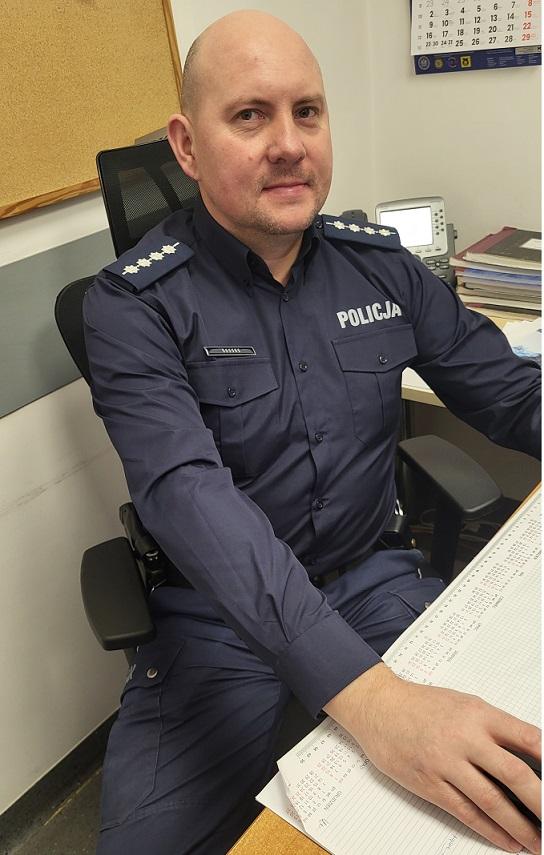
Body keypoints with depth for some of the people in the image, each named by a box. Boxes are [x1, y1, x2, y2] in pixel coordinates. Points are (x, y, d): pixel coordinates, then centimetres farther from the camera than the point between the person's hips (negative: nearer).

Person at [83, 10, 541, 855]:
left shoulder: (382, 263, 1)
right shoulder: (134, 306, -13)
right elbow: (191, 496, -28)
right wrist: (365, 694, -39)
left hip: (376, 579, 3)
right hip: (219, 618, -2)